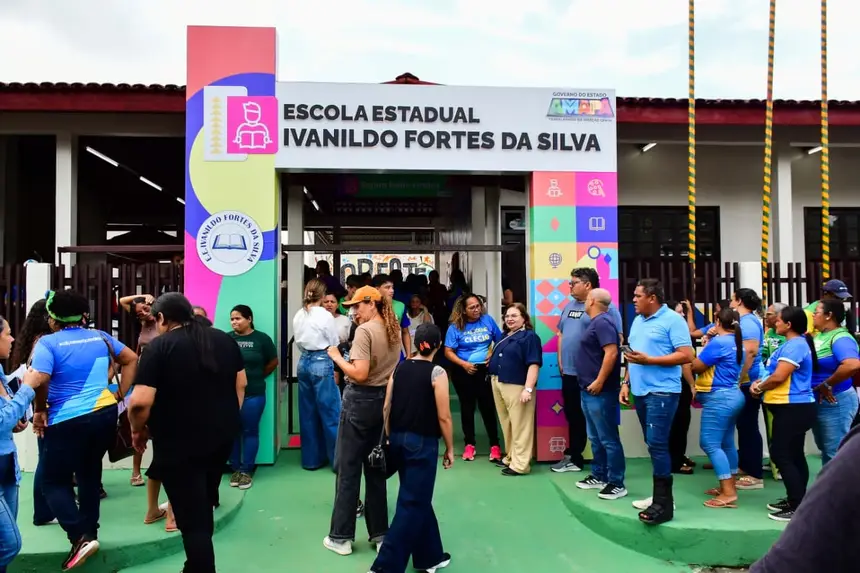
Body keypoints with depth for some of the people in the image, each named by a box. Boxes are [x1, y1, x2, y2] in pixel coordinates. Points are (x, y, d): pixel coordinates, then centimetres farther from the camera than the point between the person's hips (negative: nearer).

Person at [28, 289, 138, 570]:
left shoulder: (48, 342, -10)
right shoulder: (100, 337, 6)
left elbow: (39, 381, -23)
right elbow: (131, 360, 11)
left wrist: (40, 410, -6)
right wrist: (120, 395, 12)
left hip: (69, 421, -5)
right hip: (105, 414, 6)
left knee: (53, 482, 8)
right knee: (89, 473, 21)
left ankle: (81, 537, -5)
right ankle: (90, 532, 29)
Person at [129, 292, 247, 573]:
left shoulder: (159, 347, -15)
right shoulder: (225, 340, 3)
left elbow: (140, 401, -23)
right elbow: (241, 384, 11)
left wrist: (138, 430, -4)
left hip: (179, 443, -6)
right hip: (222, 436, 7)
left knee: (192, 518, 5)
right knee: (204, 505, 29)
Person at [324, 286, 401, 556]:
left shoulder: (364, 330, -16)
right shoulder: (394, 330, 9)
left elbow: (360, 374, -23)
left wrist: (336, 356, -12)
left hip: (360, 400, -7)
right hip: (384, 399, 8)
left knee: (348, 468, 4)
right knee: (375, 468, 15)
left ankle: (341, 537, 13)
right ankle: (380, 533, 22)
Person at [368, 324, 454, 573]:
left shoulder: (399, 368, 4)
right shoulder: (437, 372, -11)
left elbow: (386, 406, 6)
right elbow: (443, 417, -12)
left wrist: (390, 438, 16)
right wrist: (450, 449, -1)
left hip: (399, 440, 6)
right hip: (423, 443, -6)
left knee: (420, 498, 19)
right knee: (412, 503, 2)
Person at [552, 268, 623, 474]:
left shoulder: (605, 307, -11)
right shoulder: (569, 306, 14)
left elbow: (617, 339, -16)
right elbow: (561, 333, 21)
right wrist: (561, 361, 12)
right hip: (570, 372, 8)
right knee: (574, 418, 18)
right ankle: (573, 457, 30)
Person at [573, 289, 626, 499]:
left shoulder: (603, 322, -16)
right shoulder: (595, 322, 16)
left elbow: (611, 353, -26)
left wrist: (599, 381, -24)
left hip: (600, 392, -11)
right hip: (589, 390, 11)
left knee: (608, 438, -3)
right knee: (596, 437, 17)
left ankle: (617, 483, 3)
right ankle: (599, 476, 26)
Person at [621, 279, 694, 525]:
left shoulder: (673, 320, -9)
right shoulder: (638, 321, 15)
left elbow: (686, 356, -15)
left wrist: (649, 360, -20)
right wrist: (626, 382, 13)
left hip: (662, 392, -8)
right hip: (641, 391, 8)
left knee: (657, 444, -10)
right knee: (653, 444, 13)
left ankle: (664, 503, -3)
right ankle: (658, 496, 23)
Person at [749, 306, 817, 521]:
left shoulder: (794, 345, -20)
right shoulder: (795, 343, 15)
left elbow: (779, 377, -24)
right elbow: (778, 373, 19)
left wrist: (759, 387, -7)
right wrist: (761, 382, 3)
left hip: (793, 409, -11)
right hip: (795, 408, 11)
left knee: (781, 455, -8)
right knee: (794, 455, 16)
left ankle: (798, 508, -3)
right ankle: (796, 500, 25)